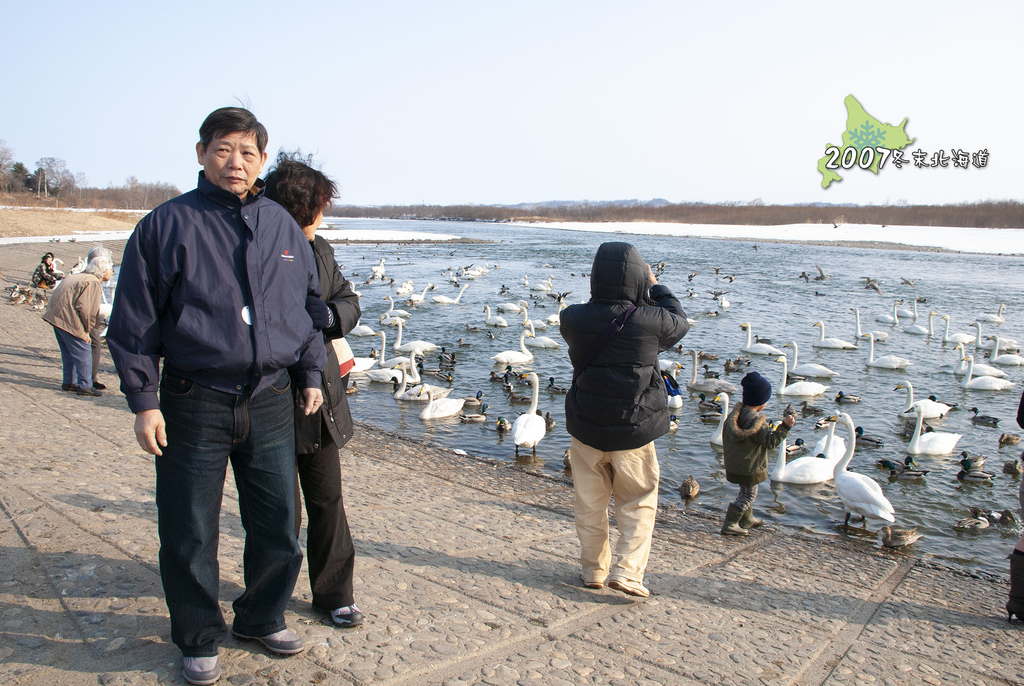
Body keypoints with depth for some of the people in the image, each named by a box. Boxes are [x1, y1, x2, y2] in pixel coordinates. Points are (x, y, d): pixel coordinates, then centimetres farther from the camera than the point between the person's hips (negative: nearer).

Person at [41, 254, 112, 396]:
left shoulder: (80, 276, 17)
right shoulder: (94, 283, -15)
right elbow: (85, 308, -23)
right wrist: (86, 330, -11)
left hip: (56, 315, 10)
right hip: (68, 321, -10)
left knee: (69, 353, 21)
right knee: (83, 354, -3)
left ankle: (69, 382, 31)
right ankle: (85, 387, 0)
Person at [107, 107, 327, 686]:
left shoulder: (282, 225, 9)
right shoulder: (167, 225, -3)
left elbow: (310, 304, 18)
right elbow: (134, 321, -3)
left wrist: (311, 373, 14)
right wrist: (144, 401, -7)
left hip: (272, 404, 3)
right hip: (195, 404, -3)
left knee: (279, 529, 11)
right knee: (190, 534, 7)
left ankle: (262, 617, 36)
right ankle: (200, 638, 30)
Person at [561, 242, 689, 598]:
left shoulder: (573, 319, -12)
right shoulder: (650, 320, -17)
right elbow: (679, 322, 6)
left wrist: (606, 288, 13)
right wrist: (655, 287, 16)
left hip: (586, 428, 2)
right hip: (634, 431, -2)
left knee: (590, 503, 18)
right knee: (638, 504, 16)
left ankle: (594, 570, 28)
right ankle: (627, 570, 8)